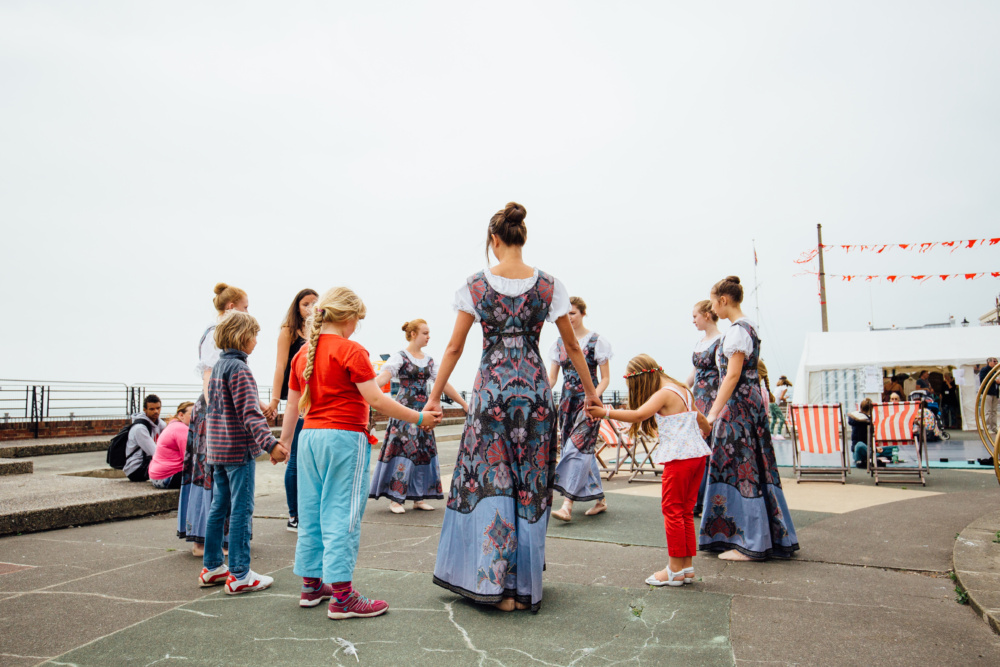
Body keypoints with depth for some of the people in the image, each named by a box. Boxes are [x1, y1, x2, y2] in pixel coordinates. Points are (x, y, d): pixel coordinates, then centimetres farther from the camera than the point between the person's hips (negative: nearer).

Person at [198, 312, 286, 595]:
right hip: (239, 449, -9)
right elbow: (250, 412, -24)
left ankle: (212, 567, 24)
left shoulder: (218, 366, 13)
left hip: (217, 449, 9)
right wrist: (270, 443, -30)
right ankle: (240, 575, 2)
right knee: (241, 510, -3)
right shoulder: (238, 369, -15)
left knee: (219, 507, 15)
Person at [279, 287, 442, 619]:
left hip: (310, 437, 8)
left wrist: (284, 442, 26)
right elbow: (376, 400, -14)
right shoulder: (350, 350, -10)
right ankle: (342, 597, 0)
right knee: (341, 517, -4)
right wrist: (418, 418, -9)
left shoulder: (302, 354, 12)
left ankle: (311, 585, 24)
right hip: (345, 437, -7)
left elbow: (292, 405, 17)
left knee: (310, 514, 13)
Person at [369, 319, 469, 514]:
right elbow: (382, 377, -19)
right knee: (402, 450, -8)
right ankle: (395, 499, -1)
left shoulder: (429, 361, 13)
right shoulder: (400, 357, -5)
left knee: (424, 451, 4)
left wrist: (464, 404, 14)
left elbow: (444, 384, 15)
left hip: (423, 410, 6)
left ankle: (419, 497, 14)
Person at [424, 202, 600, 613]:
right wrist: (590, 392, 19)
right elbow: (572, 346, 7)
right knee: (530, 482, 10)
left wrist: (435, 397, 9)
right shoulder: (548, 285, 1)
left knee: (489, 480, 7)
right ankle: (524, 585, 19)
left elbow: (454, 348, 1)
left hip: (492, 388, -1)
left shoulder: (476, 285, -2)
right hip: (534, 389, 2)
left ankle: (495, 581, 9)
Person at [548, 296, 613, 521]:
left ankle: (567, 505, -16)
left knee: (577, 448, -14)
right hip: (567, 402, 5)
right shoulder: (559, 343, 9)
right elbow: (551, 378, 8)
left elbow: (605, 378, -3)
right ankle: (600, 499, 21)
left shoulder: (597, 341, -3)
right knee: (584, 451, 8)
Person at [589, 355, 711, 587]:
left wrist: (605, 413, -31)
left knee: (672, 511, 0)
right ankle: (687, 567, 19)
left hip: (679, 457, -9)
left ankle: (675, 569, 7)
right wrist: (706, 431, 49)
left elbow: (638, 414, -28)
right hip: (698, 454, 9)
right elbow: (700, 418, 29)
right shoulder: (682, 390, 16)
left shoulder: (664, 394, -12)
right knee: (686, 511, 15)